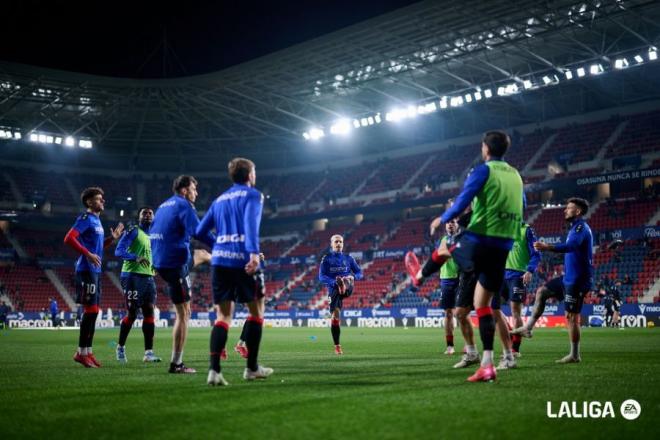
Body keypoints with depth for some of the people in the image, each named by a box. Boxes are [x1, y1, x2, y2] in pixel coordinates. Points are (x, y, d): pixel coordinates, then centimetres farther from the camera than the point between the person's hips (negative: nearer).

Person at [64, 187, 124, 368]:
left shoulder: (97, 219, 18)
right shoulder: (85, 218, -9)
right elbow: (69, 238, -21)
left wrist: (112, 238, 14)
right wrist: (88, 254, -24)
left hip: (95, 271, 9)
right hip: (87, 270, -9)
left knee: (93, 311, 10)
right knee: (90, 310, -9)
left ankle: (87, 351, 16)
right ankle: (81, 352, -3)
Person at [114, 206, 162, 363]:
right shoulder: (133, 231, -4)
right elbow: (119, 251, -14)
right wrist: (136, 258, -30)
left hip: (148, 277, 7)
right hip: (132, 276, -7)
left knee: (149, 312, 0)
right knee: (132, 313, -5)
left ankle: (149, 352, 1)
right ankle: (120, 347, 14)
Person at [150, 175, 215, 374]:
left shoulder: (163, 206, 18)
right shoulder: (184, 205, -8)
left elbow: (151, 234, 26)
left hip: (160, 263, 8)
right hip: (176, 264, -8)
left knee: (201, 254, 29)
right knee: (183, 314, -3)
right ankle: (176, 364, -2)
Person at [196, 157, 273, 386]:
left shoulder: (219, 200, 21)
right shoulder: (253, 195, 3)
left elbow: (200, 231, 20)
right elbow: (251, 223, -16)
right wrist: (254, 253, -28)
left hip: (219, 260, 5)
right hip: (243, 260, -5)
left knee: (223, 316, 5)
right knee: (256, 311, 11)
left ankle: (214, 369, -11)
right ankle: (252, 367, 14)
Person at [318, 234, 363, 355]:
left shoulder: (348, 258, 13)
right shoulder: (326, 258, 6)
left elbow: (359, 273, 13)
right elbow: (321, 277, -2)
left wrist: (353, 277, -11)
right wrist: (334, 282, -20)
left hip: (348, 288, 1)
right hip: (333, 289, -1)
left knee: (344, 280, -34)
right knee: (335, 316, -4)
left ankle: (343, 286, -71)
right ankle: (337, 346, 7)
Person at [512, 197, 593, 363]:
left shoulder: (581, 227, -15)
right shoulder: (576, 228, 16)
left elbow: (571, 246, -35)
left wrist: (547, 247, -47)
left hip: (577, 280, -10)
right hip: (569, 277, 10)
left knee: (571, 316, -6)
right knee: (542, 291, 13)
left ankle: (574, 355, 1)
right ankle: (528, 328, 15)